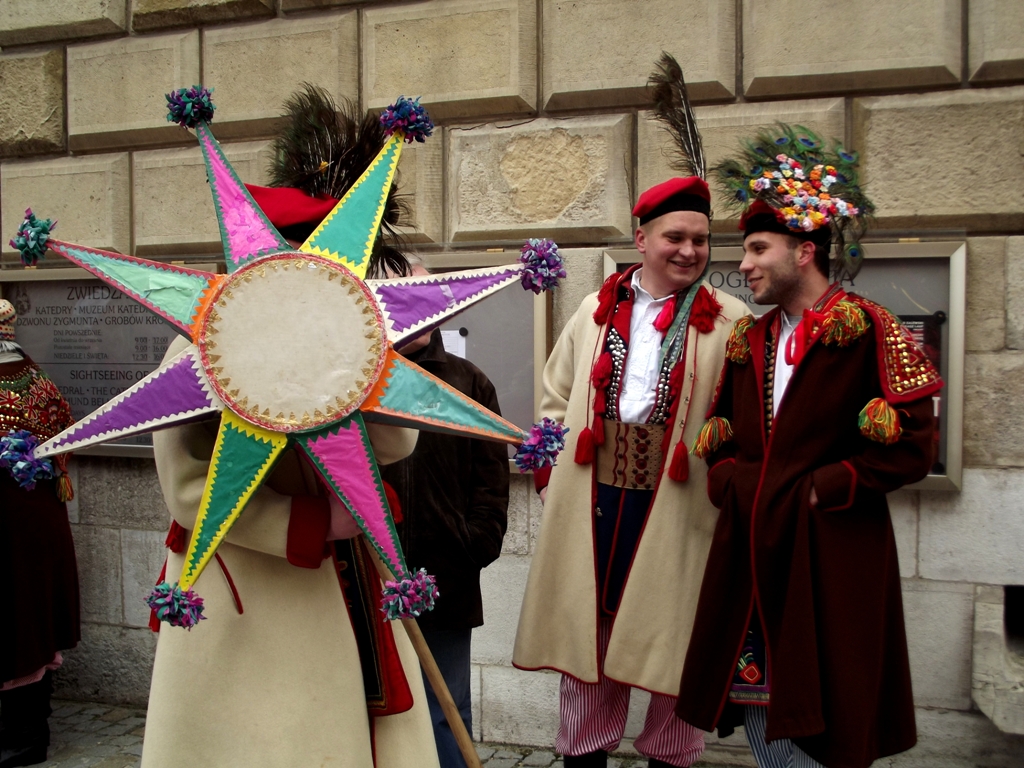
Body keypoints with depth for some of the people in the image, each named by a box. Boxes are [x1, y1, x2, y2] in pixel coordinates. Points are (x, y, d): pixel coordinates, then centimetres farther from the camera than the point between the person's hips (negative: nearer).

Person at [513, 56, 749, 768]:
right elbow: (557, 399, 15)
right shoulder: (596, 312, 10)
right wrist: (550, 474, 8)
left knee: (670, 638, 8)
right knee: (588, 628, 13)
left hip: (678, 504, -3)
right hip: (593, 500, 3)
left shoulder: (728, 322, -2)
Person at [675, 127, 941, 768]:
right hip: (750, 555, 6)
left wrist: (816, 491, -12)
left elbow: (910, 448, -10)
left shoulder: (867, 329, -5)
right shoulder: (750, 341, 14)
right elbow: (719, 440, 20)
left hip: (832, 562, -6)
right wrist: (733, 484, 0)